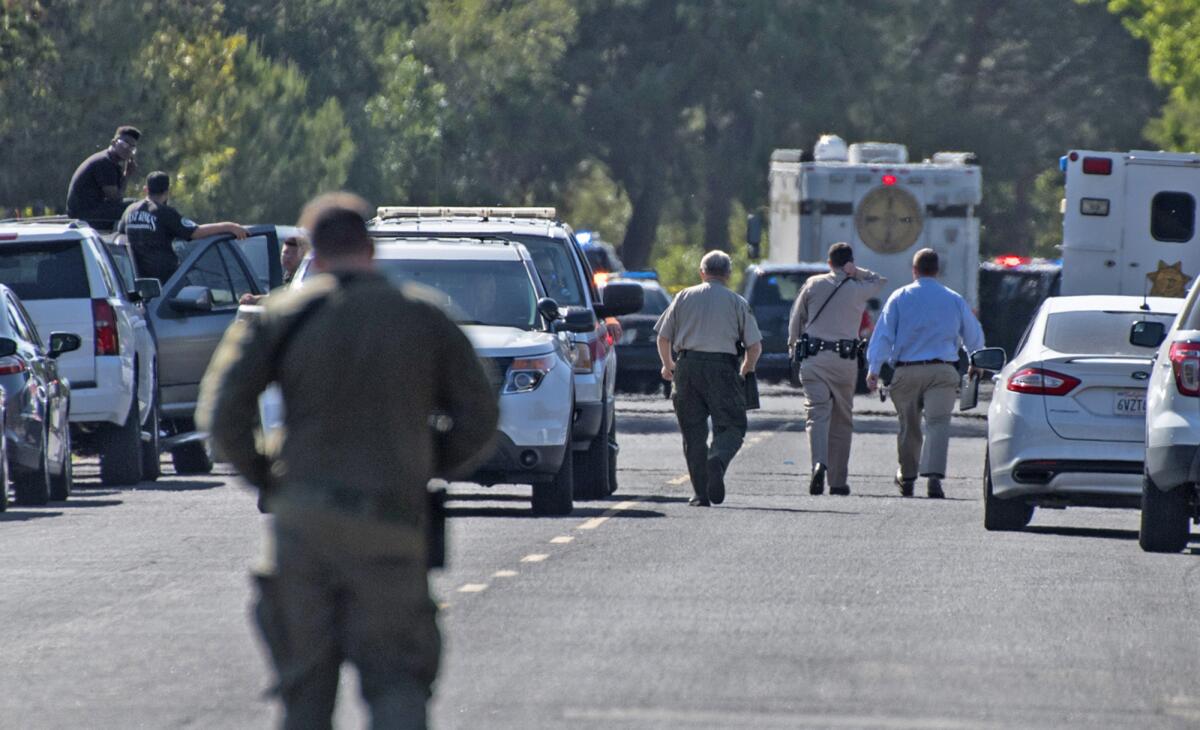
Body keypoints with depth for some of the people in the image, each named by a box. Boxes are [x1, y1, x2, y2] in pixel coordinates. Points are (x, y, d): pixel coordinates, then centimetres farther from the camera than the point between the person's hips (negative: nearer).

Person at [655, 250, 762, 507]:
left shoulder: (684, 297, 12)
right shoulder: (737, 303, 8)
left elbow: (663, 338, 11)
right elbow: (755, 346, 3)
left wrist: (668, 365, 30)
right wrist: (746, 371, 22)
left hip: (687, 366, 2)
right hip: (722, 367, -2)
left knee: (694, 432, 7)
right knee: (731, 426, 2)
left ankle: (701, 493, 4)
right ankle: (718, 459, -30)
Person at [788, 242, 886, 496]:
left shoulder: (813, 285, 5)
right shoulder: (859, 289, 4)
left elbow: (796, 320, 9)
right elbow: (879, 281, 24)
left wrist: (794, 345, 23)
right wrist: (857, 272, 8)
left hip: (814, 358, 0)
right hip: (845, 360, 0)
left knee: (818, 414, -8)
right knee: (842, 421, 9)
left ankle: (819, 464, -33)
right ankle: (838, 481, 10)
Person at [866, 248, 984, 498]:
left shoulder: (900, 298, 4)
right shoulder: (955, 300, 9)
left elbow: (883, 335, -4)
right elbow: (974, 338, 18)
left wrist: (873, 369, -5)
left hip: (907, 371, 0)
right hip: (943, 371, 0)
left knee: (909, 425, 14)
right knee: (938, 422, -10)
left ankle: (907, 477, 30)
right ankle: (933, 475, -29)